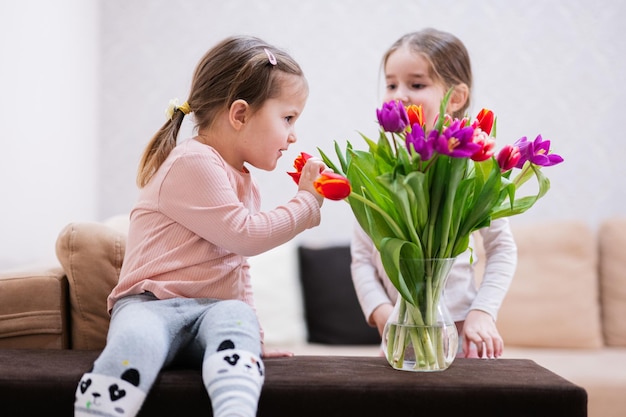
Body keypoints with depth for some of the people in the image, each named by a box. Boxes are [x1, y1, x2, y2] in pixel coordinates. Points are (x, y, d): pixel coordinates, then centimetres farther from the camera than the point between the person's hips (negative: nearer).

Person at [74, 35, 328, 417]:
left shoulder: (243, 181, 24)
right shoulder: (193, 163, -7)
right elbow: (244, 235, -11)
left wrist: (254, 335, 25)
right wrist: (307, 203, -1)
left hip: (218, 308, 6)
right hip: (152, 304, -6)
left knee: (237, 318, -30)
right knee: (137, 338, -38)